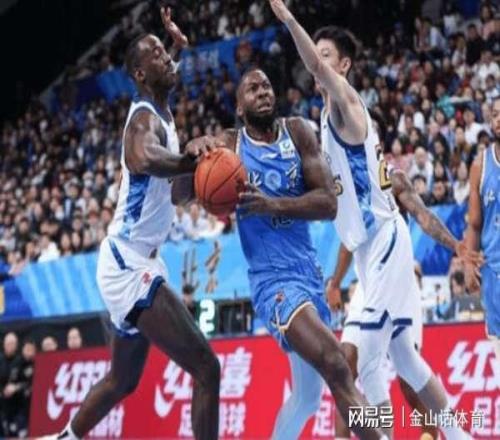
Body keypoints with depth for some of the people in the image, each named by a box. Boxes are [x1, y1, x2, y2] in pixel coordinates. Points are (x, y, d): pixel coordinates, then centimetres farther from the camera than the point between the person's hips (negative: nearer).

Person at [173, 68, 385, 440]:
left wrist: (271, 205, -21)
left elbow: (328, 203, -5)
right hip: (274, 279, -5)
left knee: (308, 395, 17)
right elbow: (182, 195, -8)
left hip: (309, 272, 5)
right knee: (336, 368, -26)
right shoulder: (229, 146, -2)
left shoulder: (298, 132, 4)